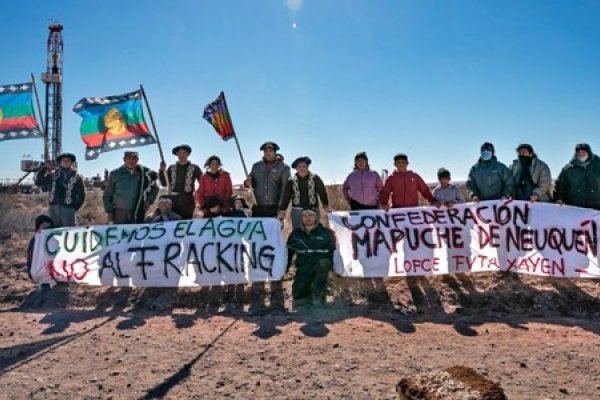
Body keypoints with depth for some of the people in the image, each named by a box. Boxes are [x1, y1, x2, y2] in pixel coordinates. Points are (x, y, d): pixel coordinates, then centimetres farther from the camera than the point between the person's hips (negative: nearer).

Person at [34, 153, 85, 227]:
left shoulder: (76, 177, 4)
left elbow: (81, 195, 5)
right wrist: (43, 170, 0)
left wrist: (75, 208, -2)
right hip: (53, 207, 4)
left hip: (68, 208, -3)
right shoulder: (53, 174, 13)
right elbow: (38, 182, 13)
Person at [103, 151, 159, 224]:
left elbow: (154, 188, 18)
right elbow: (107, 195, 6)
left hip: (138, 214, 1)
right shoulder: (115, 174, 1)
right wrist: (109, 212, 1)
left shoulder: (144, 172, 3)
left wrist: (149, 200, 5)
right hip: (119, 214, -1)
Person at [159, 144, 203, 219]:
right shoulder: (171, 168, 15)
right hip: (173, 198, 2)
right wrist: (162, 170, 1)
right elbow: (164, 183, 12)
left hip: (187, 199, -2)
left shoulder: (194, 168, 7)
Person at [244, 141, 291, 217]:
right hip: (258, 208, 4)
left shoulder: (283, 168, -1)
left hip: (274, 208, -3)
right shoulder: (256, 166, 13)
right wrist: (248, 183, -3)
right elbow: (251, 183, 22)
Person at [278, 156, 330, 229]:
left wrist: (326, 206, -13)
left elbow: (322, 192, -3)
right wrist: (282, 211, -8)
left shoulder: (315, 178, 3)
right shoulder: (291, 180, 4)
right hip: (297, 211, 0)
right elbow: (286, 196, 1)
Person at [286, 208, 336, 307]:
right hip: (303, 270, 3)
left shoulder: (326, 233, -1)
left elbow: (334, 252, -3)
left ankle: (318, 292, -17)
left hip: (320, 268, -2)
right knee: (296, 295, -10)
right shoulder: (295, 234, 7)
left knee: (323, 262, -35)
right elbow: (288, 253, 13)